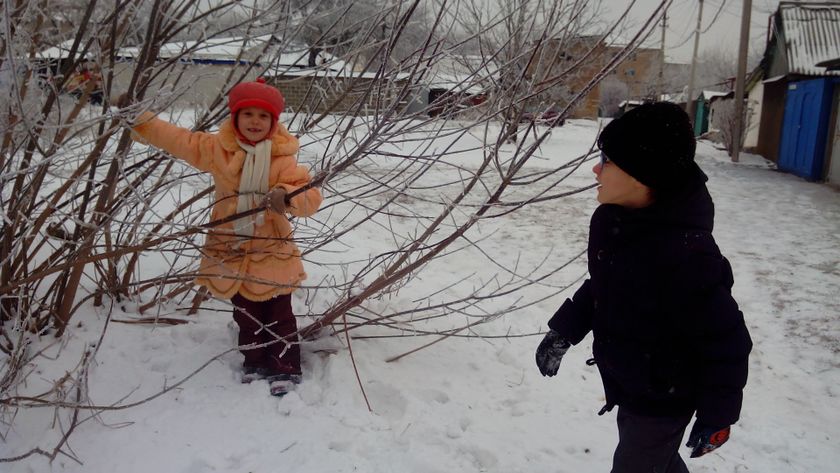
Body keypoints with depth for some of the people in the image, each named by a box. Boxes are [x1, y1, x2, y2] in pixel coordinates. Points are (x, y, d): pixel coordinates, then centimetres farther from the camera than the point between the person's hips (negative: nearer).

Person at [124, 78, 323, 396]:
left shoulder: (282, 159, -11)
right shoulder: (216, 148, -2)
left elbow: (311, 197, -19)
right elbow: (177, 139, 3)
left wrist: (288, 197, -39)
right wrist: (139, 119, -2)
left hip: (271, 252, -2)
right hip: (231, 250, 3)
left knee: (278, 316, 8)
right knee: (246, 315, 18)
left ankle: (285, 369, 21)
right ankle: (255, 363, 35)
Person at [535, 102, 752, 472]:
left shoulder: (685, 254, -35)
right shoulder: (611, 220, -11)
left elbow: (726, 344, -24)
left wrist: (717, 417, -13)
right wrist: (563, 330, 2)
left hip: (663, 400, -7)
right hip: (626, 383, 7)